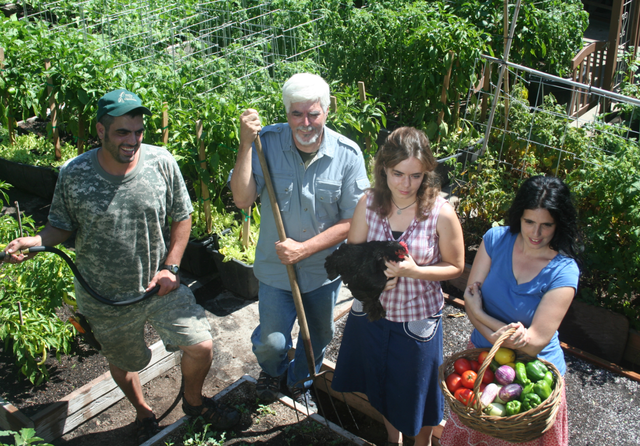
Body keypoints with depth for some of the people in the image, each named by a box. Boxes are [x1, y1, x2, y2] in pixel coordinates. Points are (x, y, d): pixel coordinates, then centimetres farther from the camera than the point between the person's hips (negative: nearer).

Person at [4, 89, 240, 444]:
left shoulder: (161, 163, -13)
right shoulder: (73, 175, -15)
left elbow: (182, 216, -1)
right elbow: (61, 227, -1)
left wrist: (170, 267, -6)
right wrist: (35, 241, -22)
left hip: (160, 286, 1)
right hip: (106, 298, 0)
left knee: (201, 347, -2)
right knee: (122, 363, 19)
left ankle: (194, 401, 32)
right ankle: (143, 412, 52)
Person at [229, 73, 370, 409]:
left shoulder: (347, 154, -17)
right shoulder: (267, 142, -16)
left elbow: (353, 221, -14)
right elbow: (242, 199, -24)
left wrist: (304, 249, -21)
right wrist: (246, 144, -31)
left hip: (325, 268, 1)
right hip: (276, 266, -1)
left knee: (318, 336, 23)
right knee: (271, 341, 6)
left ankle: (299, 382, 56)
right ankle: (272, 372, 46)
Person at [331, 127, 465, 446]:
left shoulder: (441, 213, -21)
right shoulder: (369, 203, -12)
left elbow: (455, 267, -10)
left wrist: (414, 270, -27)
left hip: (417, 320, -3)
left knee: (416, 392, 16)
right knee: (381, 384, 26)